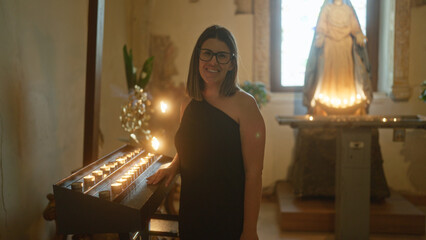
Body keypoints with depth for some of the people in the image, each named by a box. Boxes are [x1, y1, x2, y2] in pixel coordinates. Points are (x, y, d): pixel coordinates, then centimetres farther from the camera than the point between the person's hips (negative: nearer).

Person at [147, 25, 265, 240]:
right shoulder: (188, 103, 6)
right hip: (190, 212, 5)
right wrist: (172, 167, 2)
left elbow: (254, 173, -15)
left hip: (229, 219, -5)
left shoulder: (244, 104, -13)